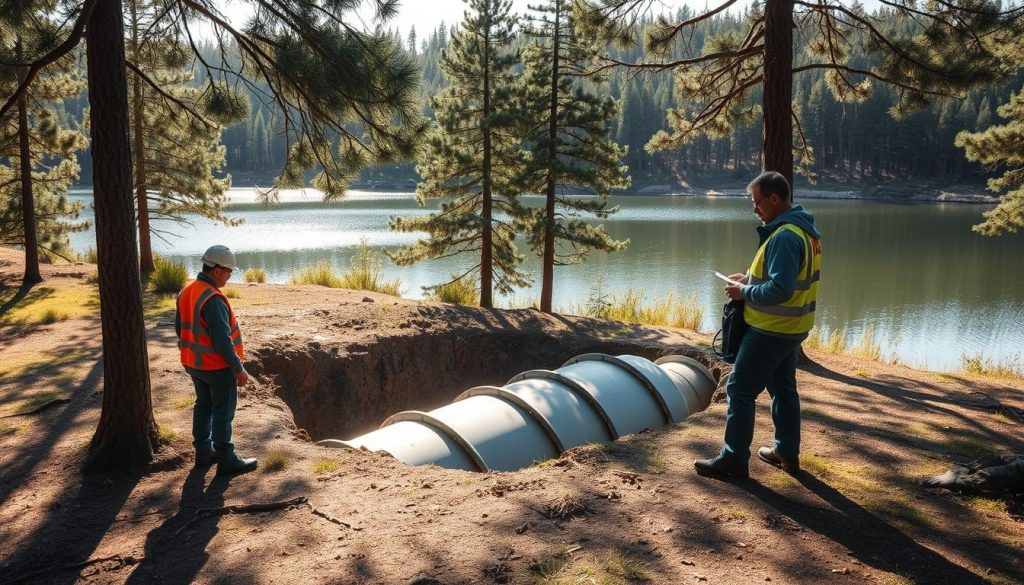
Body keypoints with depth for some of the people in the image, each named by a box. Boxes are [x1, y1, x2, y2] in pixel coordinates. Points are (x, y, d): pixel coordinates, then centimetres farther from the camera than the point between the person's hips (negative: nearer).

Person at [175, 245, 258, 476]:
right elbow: (222, 340, -26)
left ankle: (203, 451, 30)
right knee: (223, 411, 2)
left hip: (194, 364, 9)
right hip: (217, 366, -9)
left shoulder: (186, 292, 4)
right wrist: (239, 369, -19)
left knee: (204, 406, 20)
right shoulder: (213, 299, -26)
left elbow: (180, 327, 14)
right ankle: (226, 460, 9)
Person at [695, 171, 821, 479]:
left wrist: (744, 292, -14)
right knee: (783, 388, 19)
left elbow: (780, 290, -28)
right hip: (792, 327, 10)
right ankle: (787, 452, 30)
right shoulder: (804, 229, 9)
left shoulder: (785, 236, -23)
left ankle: (734, 459, 5)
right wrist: (752, 280, 9)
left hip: (771, 329, -10)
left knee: (740, 390, -2)